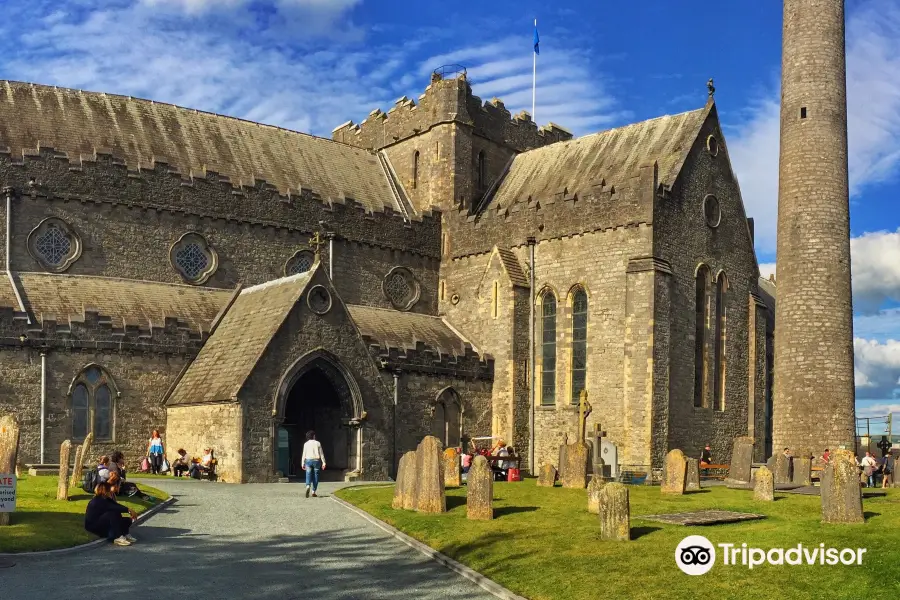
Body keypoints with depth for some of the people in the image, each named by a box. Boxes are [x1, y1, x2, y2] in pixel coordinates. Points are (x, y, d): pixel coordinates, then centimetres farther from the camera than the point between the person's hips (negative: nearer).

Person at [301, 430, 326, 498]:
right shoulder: (317, 443, 1)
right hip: (316, 460, 0)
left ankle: (308, 486, -29)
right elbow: (321, 454, 1)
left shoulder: (306, 444, 1)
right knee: (315, 476, 7)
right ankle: (313, 492, 7)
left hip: (308, 460, 0)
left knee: (308, 475, 0)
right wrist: (323, 462, 3)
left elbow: (304, 454, 0)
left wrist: (303, 463, 5)